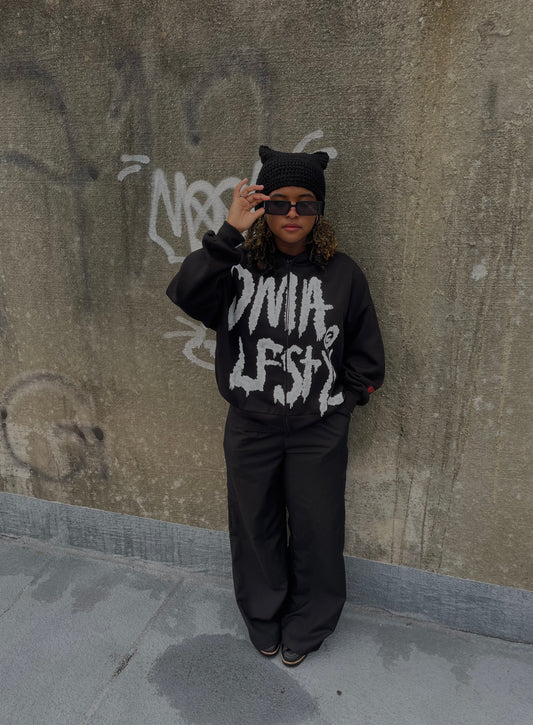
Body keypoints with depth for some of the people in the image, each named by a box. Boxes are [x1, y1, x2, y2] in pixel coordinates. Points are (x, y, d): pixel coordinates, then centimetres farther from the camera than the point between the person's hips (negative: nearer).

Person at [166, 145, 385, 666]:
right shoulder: (237, 266, -5)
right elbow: (185, 295, -25)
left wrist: (337, 404, -1)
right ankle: (263, 620, 46)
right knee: (255, 529, 18)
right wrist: (230, 232, -27)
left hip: (318, 434, 0)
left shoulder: (342, 274, -3)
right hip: (249, 431, 1)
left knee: (315, 532, 13)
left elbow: (366, 359, 5)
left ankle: (306, 628, 42)